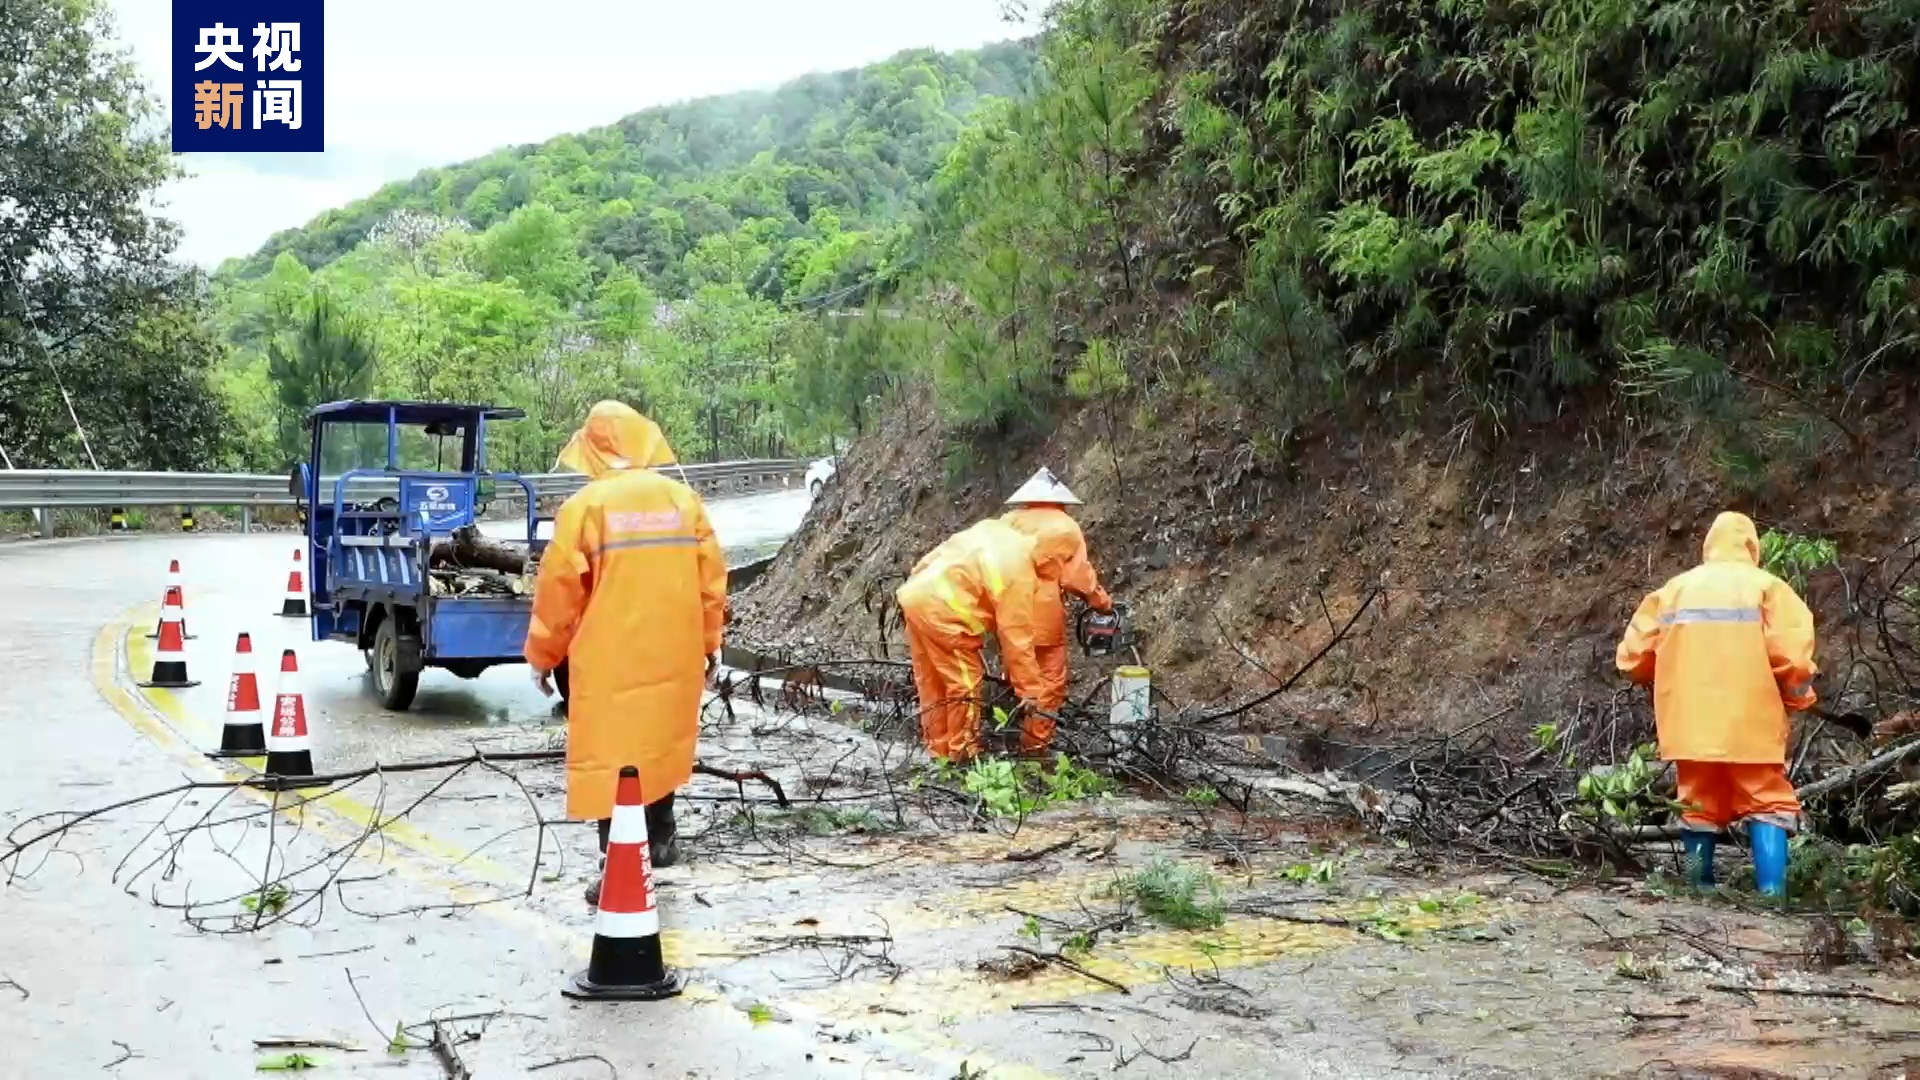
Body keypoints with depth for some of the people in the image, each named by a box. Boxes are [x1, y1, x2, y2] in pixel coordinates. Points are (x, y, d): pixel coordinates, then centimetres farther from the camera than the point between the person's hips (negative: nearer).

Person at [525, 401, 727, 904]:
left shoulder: (585, 505, -11)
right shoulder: (683, 498, 0)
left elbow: (559, 590, -8)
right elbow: (711, 579, 5)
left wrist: (542, 655, 5)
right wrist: (709, 642, 18)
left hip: (610, 660, -4)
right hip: (672, 654, 4)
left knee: (612, 757, 3)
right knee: (659, 742, 23)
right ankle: (661, 838, 35)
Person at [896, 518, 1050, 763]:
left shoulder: (998, 533, 12)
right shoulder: (1018, 573, -11)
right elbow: (1017, 636, -10)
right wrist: (1030, 689, -4)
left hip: (915, 595, 9)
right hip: (941, 610, -9)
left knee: (932, 683, 18)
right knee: (965, 683, 3)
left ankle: (938, 751, 27)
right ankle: (962, 755, 10)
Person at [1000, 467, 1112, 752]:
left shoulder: (1008, 520, 5)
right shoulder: (1066, 527, -5)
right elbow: (1078, 576, -6)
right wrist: (1102, 602, 8)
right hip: (1044, 616, -5)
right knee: (1049, 683, 3)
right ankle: (1035, 744, 2)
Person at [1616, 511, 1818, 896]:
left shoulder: (1675, 588, 10)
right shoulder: (1765, 586, -1)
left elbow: (1633, 655, 6)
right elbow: (1790, 653, -13)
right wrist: (1799, 695, 4)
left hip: (1690, 724, 3)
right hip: (1749, 724, -3)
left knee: (1700, 807, 14)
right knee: (1768, 805, 5)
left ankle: (1702, 891, 15)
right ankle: (1771, 895, -6)